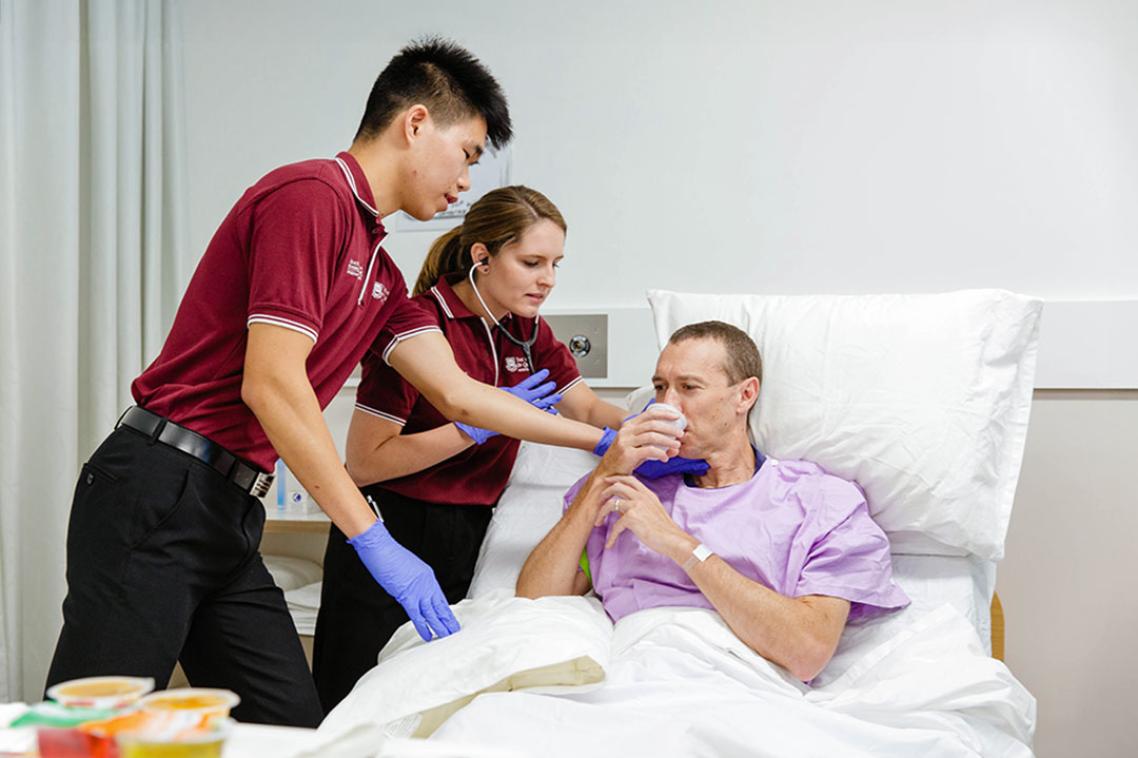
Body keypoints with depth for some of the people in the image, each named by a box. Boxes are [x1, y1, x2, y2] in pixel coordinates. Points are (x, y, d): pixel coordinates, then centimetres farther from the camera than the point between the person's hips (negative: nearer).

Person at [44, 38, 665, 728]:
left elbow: (456, 394, 19)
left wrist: (606, 440, 20)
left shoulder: (381, 274, 18)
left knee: (293, 734, 6)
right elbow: (271, 385, -19)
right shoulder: (311, 195, -12)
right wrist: (373, 538, -18)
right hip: (161, 496, -9)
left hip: (229, 516, 10)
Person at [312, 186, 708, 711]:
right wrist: (480, 426, -21)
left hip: (469, 539, 6)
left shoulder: (527, 331, 8)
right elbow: (363, 463, -18)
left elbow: (588, 410, 7)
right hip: (394, 534, -6)